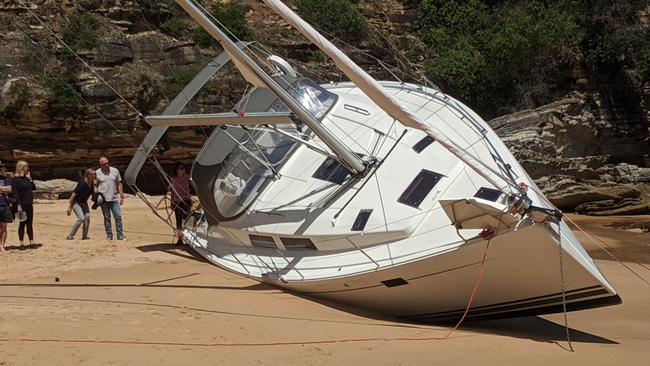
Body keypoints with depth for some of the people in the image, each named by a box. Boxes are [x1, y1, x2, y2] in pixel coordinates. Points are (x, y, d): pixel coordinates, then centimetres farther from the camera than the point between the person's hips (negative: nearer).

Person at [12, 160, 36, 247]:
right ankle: (22, 242, 6)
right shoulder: (16, 179, -9)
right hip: (22, 205, -7)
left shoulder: (26, 178, 13)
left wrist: (30, 178, 2)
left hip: (29, 204, 7)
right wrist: (19, 205, -20)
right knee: (22, 223, -1)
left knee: (30, 223, 10)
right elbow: (15, 193, -14)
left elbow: (34, 188, 13)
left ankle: (31, 241, 14)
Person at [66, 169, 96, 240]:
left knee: (87, 216, -11)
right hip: (76, 202, -6)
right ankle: (70, 236, -8)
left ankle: (85, 236, -2)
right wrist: (70, 207, -21)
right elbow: (74, 194, -23)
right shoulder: (82, 184, -28)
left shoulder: (92, 184, -7)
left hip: (83, 202, 7)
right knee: (81, 218, -18)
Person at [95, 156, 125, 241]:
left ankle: (120, 235, 2)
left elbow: (119, 184, 10)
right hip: (103, 199, -1)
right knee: (107, 218, 4)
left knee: (118, 216, -4)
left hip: (114, 199, 1)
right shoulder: (97, 173, 3)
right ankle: (109, 235, 11)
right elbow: (95, 186, 6)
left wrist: (122, 196, 4)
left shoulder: (115, 171, 7)